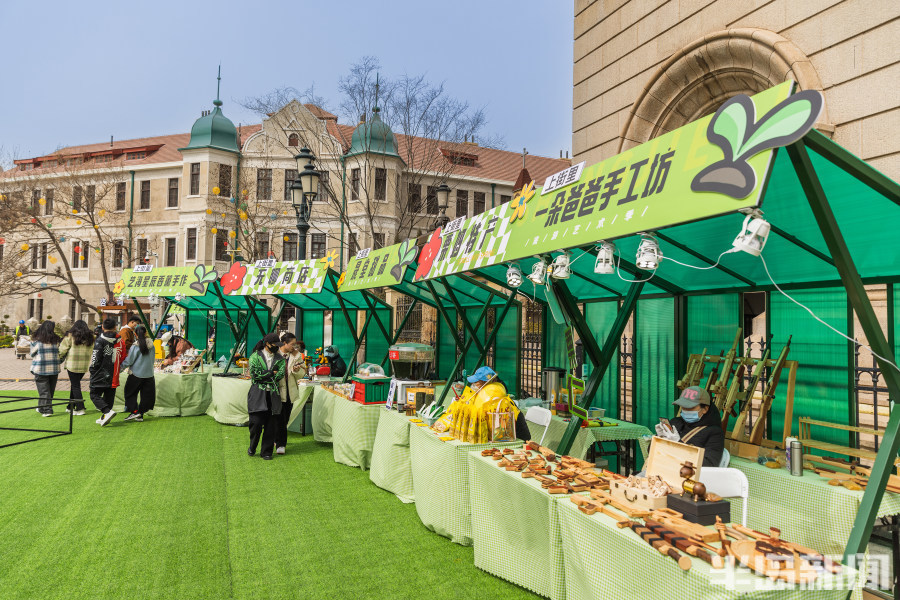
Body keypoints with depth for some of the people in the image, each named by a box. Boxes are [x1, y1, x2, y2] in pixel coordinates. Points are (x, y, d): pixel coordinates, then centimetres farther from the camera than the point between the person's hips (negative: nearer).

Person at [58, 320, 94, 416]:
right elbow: (91, 352, 10)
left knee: (75, 386, 1)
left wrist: (58, 359, 14)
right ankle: (70, 407, 24)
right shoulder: (90, 338, 6)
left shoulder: (70, 336, -7)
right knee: (75, 384, 17)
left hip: (72, 365, -4)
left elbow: (62, 350, -1)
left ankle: (80, 408, -2)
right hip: (84, 366, 4)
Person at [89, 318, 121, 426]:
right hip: (113, 376, 5)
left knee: (95, 395, 2)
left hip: (100, 375, -5)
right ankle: (104, 418, 17)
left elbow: (96, 358, -13)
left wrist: (92, 369, 2)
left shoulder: (100, 340, -11)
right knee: (109, 397, 13)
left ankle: (107, 411, -18)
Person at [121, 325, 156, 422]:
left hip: (136, 374, -3)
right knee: (146, 395, 10)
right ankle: (140, 415, 12)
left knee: (130, 393, 14)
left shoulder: (135, 346, -12)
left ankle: (134, 411, 4)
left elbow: (128, 361, -9)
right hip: (149, 374, 3)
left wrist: (120, 365, 7)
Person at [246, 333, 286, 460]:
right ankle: (252, 448, 19)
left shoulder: (280, 359, 13)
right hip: (257, 394, -3)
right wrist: (271, 373, -4)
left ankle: (266, 452, 13)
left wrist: (264, 376, -5)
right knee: (256, 422, -6)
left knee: (271, 425, 1)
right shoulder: (255, 356, 4)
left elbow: (280, 374, -2)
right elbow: (255, 374, -8)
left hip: (273, 395, 3)